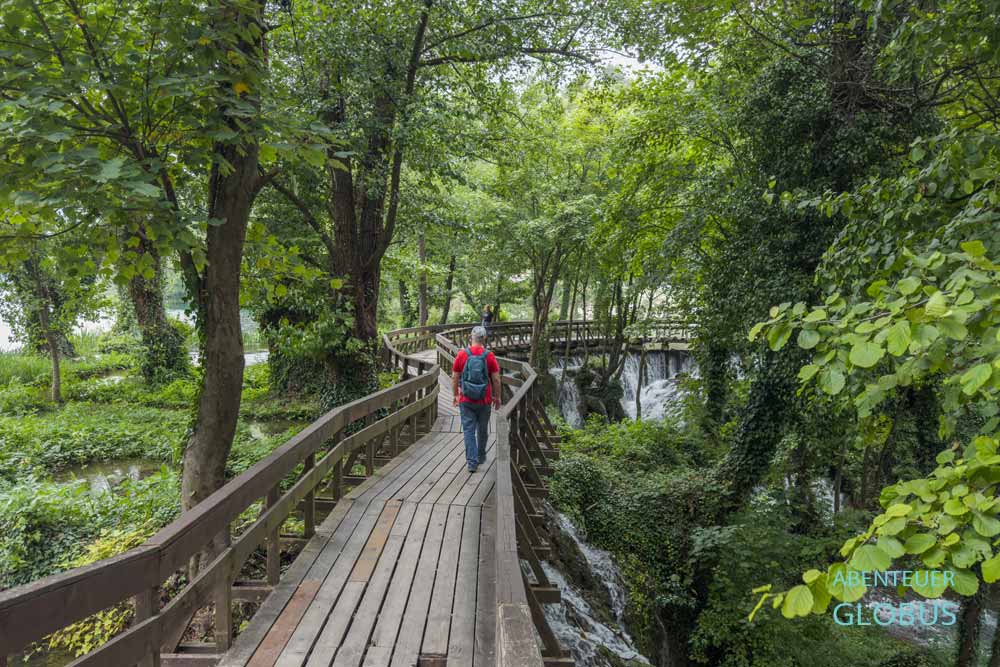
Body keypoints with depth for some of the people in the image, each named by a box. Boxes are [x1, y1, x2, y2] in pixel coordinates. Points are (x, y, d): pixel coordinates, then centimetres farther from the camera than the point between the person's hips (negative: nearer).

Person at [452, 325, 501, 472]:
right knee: (482, 430, 18)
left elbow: (455, 378, -1)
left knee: (469, 430, 4)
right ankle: (481, 456, 35)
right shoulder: (489, 356, -9)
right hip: (484, 400, 1)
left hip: (466, 400, 0)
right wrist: (497, 397, 7)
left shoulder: (462, 354, -6)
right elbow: (496, 379, -7)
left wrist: (455, 395, 12)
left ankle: (472, 461, -3)